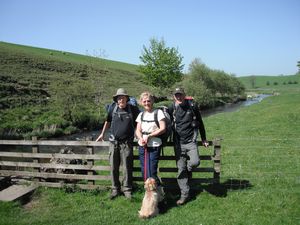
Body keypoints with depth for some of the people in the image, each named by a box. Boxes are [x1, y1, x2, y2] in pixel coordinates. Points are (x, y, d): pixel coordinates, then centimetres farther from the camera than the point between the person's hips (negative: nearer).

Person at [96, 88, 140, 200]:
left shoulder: (133, 109, -4)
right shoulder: (113, 109, 2)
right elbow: (108, 121, 18)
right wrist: (102, 134, 23)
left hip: (127, 143, -2)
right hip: (114, 142, 3)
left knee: (127, 168, 2)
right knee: (113, 168, 9)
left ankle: (127, 190, 17)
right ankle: (115, 189, 23)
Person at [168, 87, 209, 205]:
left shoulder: (192, 107, 1)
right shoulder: (171, 108, 1)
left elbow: (200, 123, 11)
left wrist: (204, 139, 14)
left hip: (191, 141, -1)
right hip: (178, 143, 1)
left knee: (195, 162, -21)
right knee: (181, 169, 1)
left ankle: (189, 169, 16)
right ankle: (184, 194, 12)